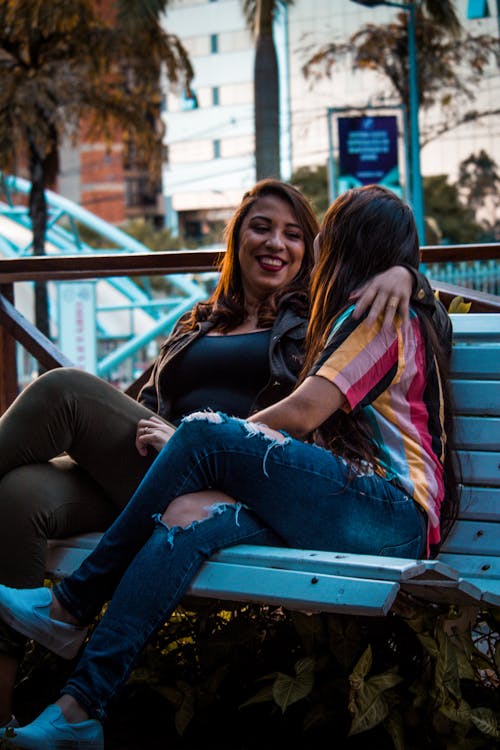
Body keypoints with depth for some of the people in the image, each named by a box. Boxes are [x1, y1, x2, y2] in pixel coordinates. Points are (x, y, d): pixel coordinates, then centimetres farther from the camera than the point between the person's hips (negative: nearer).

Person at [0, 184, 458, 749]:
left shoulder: (386, 316, 1)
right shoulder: (363, 319, 31)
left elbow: (302, 414, -10)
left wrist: (199, 443, -1)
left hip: (395, 511, -8)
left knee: (204, 434, -22)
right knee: (186, 518, -16)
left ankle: (73, 606, -15)